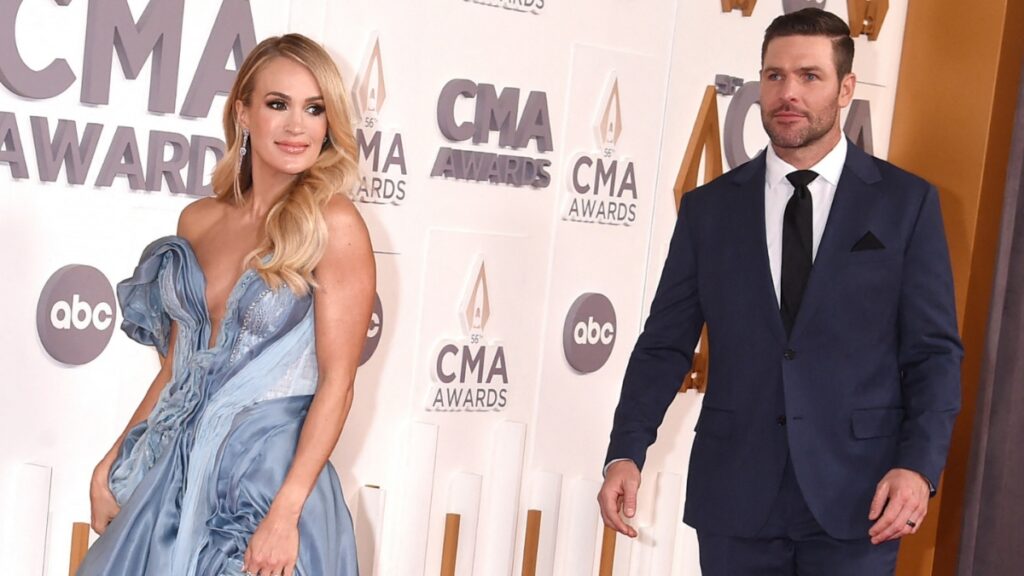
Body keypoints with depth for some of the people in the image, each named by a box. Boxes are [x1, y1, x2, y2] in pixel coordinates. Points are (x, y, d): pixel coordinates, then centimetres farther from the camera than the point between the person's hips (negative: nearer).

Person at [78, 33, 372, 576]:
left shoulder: (333, 225, -12)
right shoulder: (198, 220, 4)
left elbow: (337, 383, -14)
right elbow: (177, 366, 11)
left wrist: (285, 512, -19)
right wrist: (115, 461, 9)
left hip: (268, 472, -5)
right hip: (172, 469, 5)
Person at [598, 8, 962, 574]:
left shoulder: (906, 202, 2)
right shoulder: (707, 209, 6)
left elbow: (933, 351, 1)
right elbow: (665, 344, 5)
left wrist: (919, 465, -13)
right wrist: (626, 453, -8)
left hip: (855, 499, -1)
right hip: (734, 498, 2)